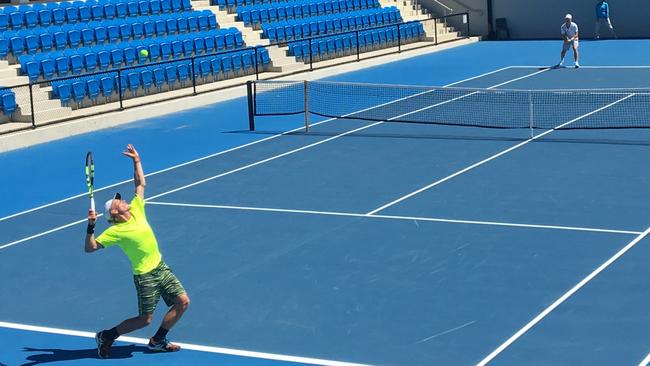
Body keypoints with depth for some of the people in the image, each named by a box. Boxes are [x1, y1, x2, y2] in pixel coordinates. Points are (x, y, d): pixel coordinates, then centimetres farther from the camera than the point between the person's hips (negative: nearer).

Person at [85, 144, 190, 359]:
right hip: (145, 276, -7)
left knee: (183, 302, 1)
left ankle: (157, 341, 16)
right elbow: (90, 248, -18)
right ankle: (106, 337, 17)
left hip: (161, 268, 7)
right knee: (145, 319, -2)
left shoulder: (136, 211, 4)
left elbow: (140, 184, 14)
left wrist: (136, 161, 11)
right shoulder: (115, 231, -13)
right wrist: (91, 226, -30)